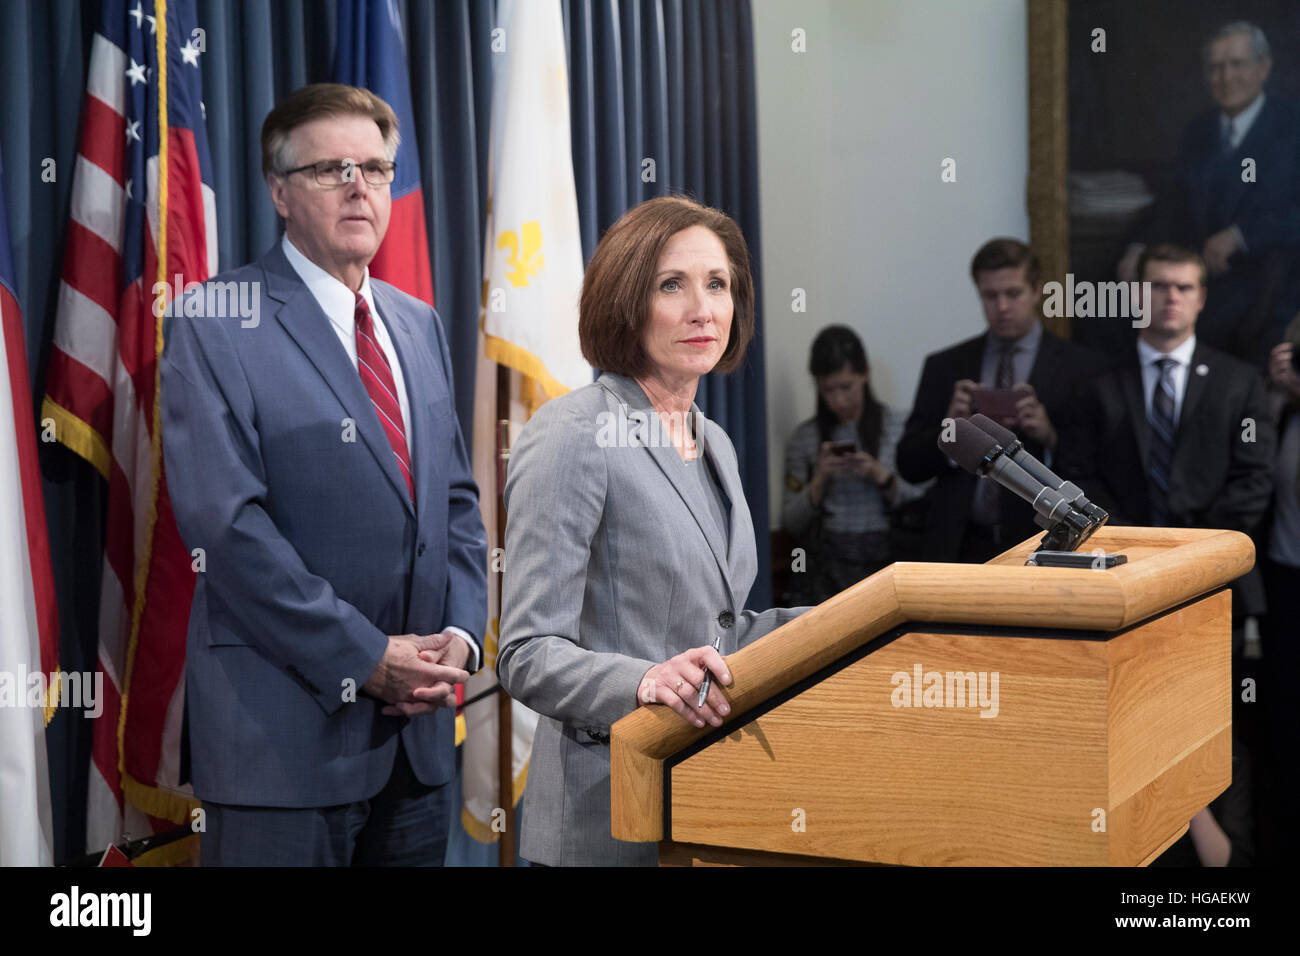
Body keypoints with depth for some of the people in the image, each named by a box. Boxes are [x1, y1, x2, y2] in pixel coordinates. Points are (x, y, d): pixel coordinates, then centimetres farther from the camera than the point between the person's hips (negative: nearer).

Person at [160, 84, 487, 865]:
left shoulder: (418, 324, 15)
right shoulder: (216, 324, -6)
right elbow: (224, 521, -15)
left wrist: (460, 633, -1)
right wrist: (363, 657, -16)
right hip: (285, 729, -6)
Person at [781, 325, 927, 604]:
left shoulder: (900, 426, 6)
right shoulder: (804, 439, 9)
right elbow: (790, 524, 6)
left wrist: (883, 477, -12)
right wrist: (819, 480, -8)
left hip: (884, 558, -1)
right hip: (826, 560, 1)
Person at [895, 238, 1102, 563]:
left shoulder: (1080, 366, 4)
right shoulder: (944, 367, 11)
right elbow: (909, 465, 7)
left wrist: (1050, 436, -19)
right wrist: (950, 426, -11)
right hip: (964, 546, 2)